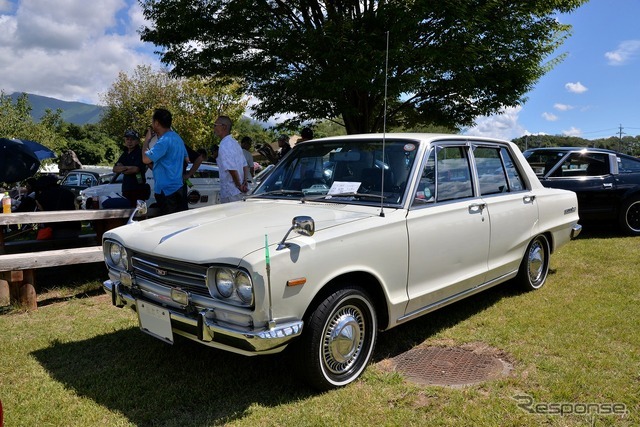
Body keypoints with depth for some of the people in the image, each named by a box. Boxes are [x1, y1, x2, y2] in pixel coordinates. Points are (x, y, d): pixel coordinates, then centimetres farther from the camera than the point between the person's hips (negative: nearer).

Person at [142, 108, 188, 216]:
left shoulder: (164, 141, -18)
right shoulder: (177, 137, 13)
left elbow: (146, 159, -22)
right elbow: (186, 158, 22)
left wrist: (146, 140, -8)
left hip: (166, 190, -10)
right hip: (176, 187, 10)